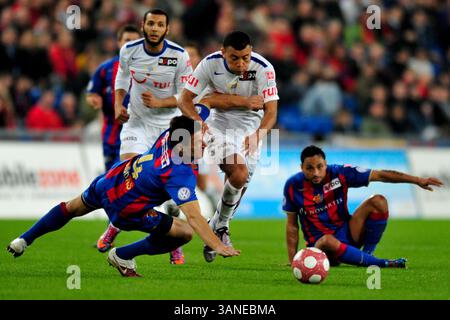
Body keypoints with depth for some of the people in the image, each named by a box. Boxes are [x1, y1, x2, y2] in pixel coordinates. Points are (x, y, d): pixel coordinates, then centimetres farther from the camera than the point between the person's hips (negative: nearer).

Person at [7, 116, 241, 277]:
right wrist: (218, 246, -42)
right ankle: (122, 257, 10)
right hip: (123, 209, -8)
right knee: (184, 233, -7)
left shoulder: (169, 136, -16)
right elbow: (193, 217, -40)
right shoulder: (181, 174, -35)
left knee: (71, 208, 34)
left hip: (108, 181, 8)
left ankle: (23, 241, 49)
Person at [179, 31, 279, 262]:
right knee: (239, 173, -25)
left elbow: (271, 111, -24)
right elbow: (185, 99, -14)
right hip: (219, 124, -1)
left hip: (250, 128, 1)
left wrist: (258, 134, -44)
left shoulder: (263, 68, -22)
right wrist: (197, 120, -36)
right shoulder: (210, 64, -18)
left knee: (238, 183, -6)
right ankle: (220, 225, -8)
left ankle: (218, 226, 22)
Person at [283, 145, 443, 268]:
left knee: (378, 201, -19)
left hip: (347, 234, 3)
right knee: (328, 241, -42)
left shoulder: (339, 174, -9)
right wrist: (293, 261, -4)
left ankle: (366, 256, -9)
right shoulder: (293, 186, -9)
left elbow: (379, 175, -8)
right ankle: (381, 263, -27)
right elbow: (292, 224, 0)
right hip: (318, 243, -2)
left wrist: (417, 180, -13)